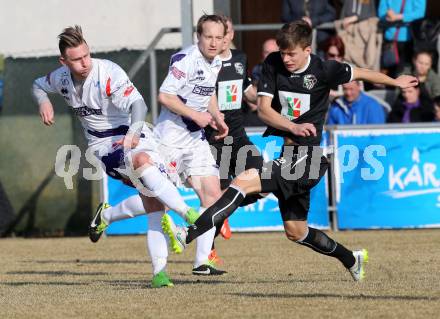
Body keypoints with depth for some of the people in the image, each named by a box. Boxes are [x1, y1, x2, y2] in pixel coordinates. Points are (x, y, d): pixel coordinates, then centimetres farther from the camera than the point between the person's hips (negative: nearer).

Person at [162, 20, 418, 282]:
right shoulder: (273, 64, 1)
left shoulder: (323, 69, -7)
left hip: (305, 158, -6)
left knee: (244, 182, -24)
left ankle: (188, 235, -32)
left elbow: (359, 73, 10)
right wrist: (294, 127, -23)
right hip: (279, 150, 6)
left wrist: (396, 82, 26)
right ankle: (352, 260, 37)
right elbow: (264, 109, -6)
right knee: (296, 232, 16)